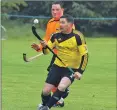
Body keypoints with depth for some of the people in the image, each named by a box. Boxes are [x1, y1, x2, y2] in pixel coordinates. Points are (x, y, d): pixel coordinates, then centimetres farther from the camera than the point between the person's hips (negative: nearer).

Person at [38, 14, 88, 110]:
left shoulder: (77, 37, -14)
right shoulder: (56, 35, -2)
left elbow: (85, 55, -12)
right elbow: (46, 51, 4)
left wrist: (80, 71, -20)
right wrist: (44, 46, -20)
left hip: (72, 69, -4)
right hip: (57, 66, 4)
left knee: (61, 87, -29)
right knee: (46, 91, -4)